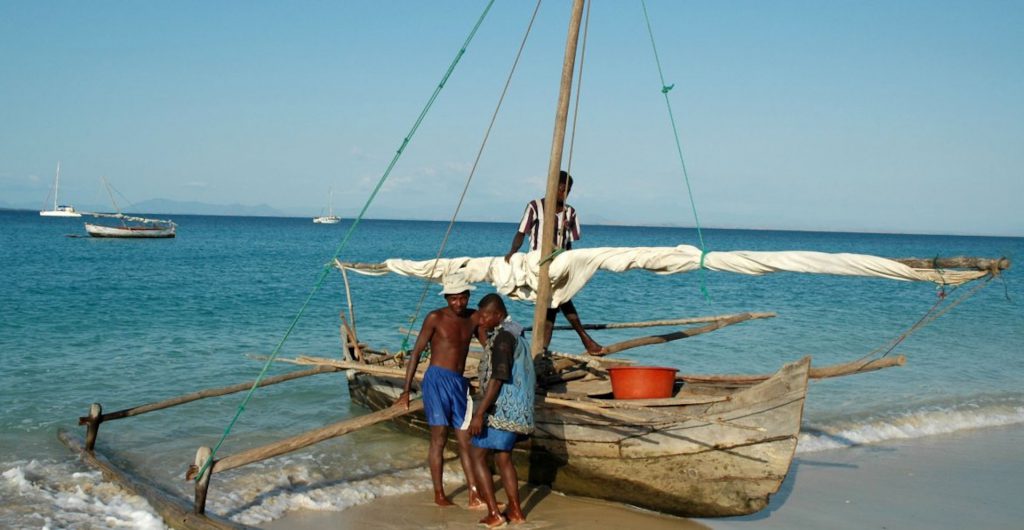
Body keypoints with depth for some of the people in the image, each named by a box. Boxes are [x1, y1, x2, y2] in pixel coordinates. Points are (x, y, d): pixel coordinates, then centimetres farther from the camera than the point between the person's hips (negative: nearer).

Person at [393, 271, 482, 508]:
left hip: (460, 383, 5)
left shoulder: (473, 318, 9)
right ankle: (439, 494, 5)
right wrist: (406, 390, -8)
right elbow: (416, 352, -5)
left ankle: (474, 495, 3)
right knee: (439, 437, -4)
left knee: (466, 440, 3)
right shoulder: (435, 318, -5)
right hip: (437, 380, -5)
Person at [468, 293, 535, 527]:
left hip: (503, 409, -10)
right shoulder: (516, 334, 15)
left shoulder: (503, 337, -16)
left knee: (476, 454, -4)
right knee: (503, 457, 18)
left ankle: (493, 513, -6)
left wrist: (479, 413, -25)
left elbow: (497, 379, -23)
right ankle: (515, 511, 20)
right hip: (516, 409, 10)